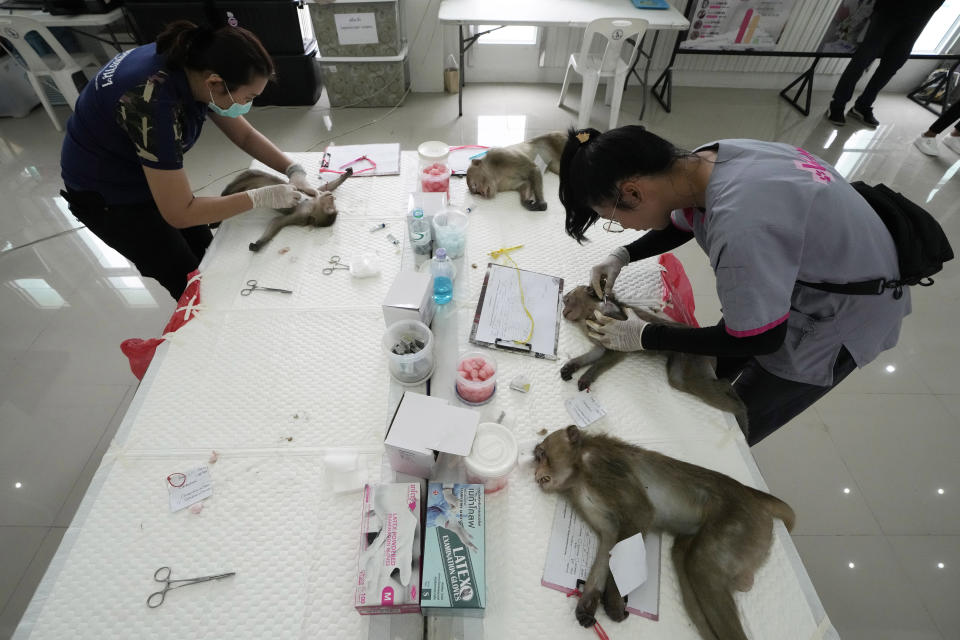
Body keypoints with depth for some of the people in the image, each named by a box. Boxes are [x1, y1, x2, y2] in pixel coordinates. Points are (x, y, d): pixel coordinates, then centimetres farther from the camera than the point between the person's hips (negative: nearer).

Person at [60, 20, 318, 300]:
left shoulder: (195, 66, -16)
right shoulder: (154, 103, -38)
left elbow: (245, 135, -3)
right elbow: (179, 213, -33)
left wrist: (294, 170, -18)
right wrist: (262, 197, -32)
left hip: (144, 171, 7)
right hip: (105, 192, -7)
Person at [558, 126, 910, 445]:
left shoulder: (739, 229, -42)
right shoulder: (703, 162, -16)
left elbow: (759, 340, -27)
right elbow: (683, 222, 8)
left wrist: (646, 336, -21)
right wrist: (623, 255, -5)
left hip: (845, 313, -7)